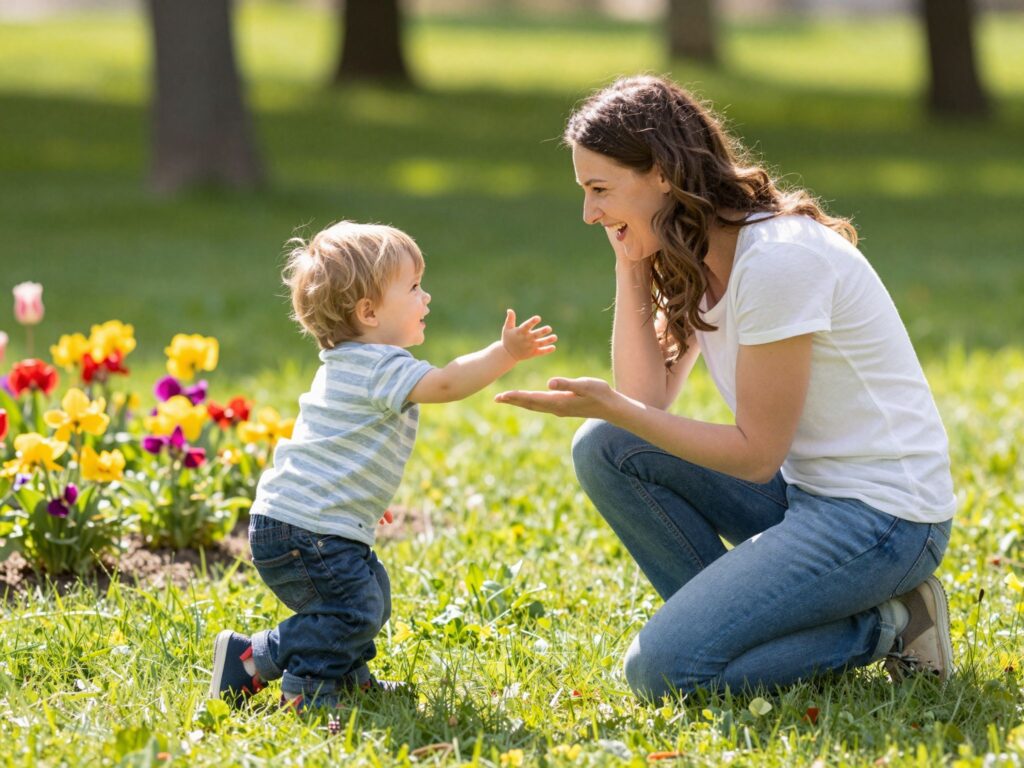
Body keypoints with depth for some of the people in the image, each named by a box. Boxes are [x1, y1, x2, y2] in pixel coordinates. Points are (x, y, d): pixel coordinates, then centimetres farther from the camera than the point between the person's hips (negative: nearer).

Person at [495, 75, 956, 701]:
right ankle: (742, 624, 3)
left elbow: (757, 454, -18)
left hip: (881, 516, -9)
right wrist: (631, 267, -3)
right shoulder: (698, 257, 7)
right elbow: (648, 397, 1)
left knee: (663, 670, -18)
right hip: (800, 486, 9)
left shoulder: (779, 260, -21)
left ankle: (885, 628, -3)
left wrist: (612, 408, -21)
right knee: (604, 448, 0)